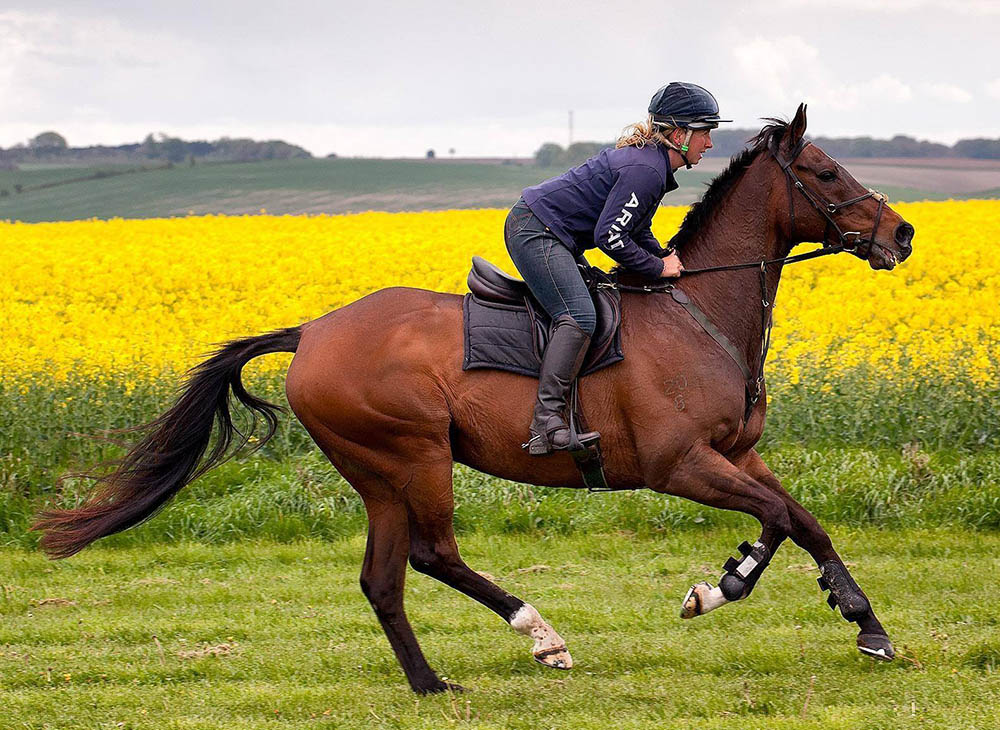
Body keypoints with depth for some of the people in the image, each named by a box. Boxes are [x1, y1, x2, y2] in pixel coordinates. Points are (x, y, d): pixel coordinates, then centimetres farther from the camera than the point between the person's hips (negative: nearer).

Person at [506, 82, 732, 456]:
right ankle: (546, 421, -30)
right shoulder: (645, 171, -21)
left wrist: (668, 260, 6)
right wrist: (658, 268, -13)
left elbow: (636, 232, 21)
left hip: (537, 229, 11)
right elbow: (609, 236, -24)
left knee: (602, 299, 19)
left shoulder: (652, 162, 12)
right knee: (579, 317, -23)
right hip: (536, 231, -11)